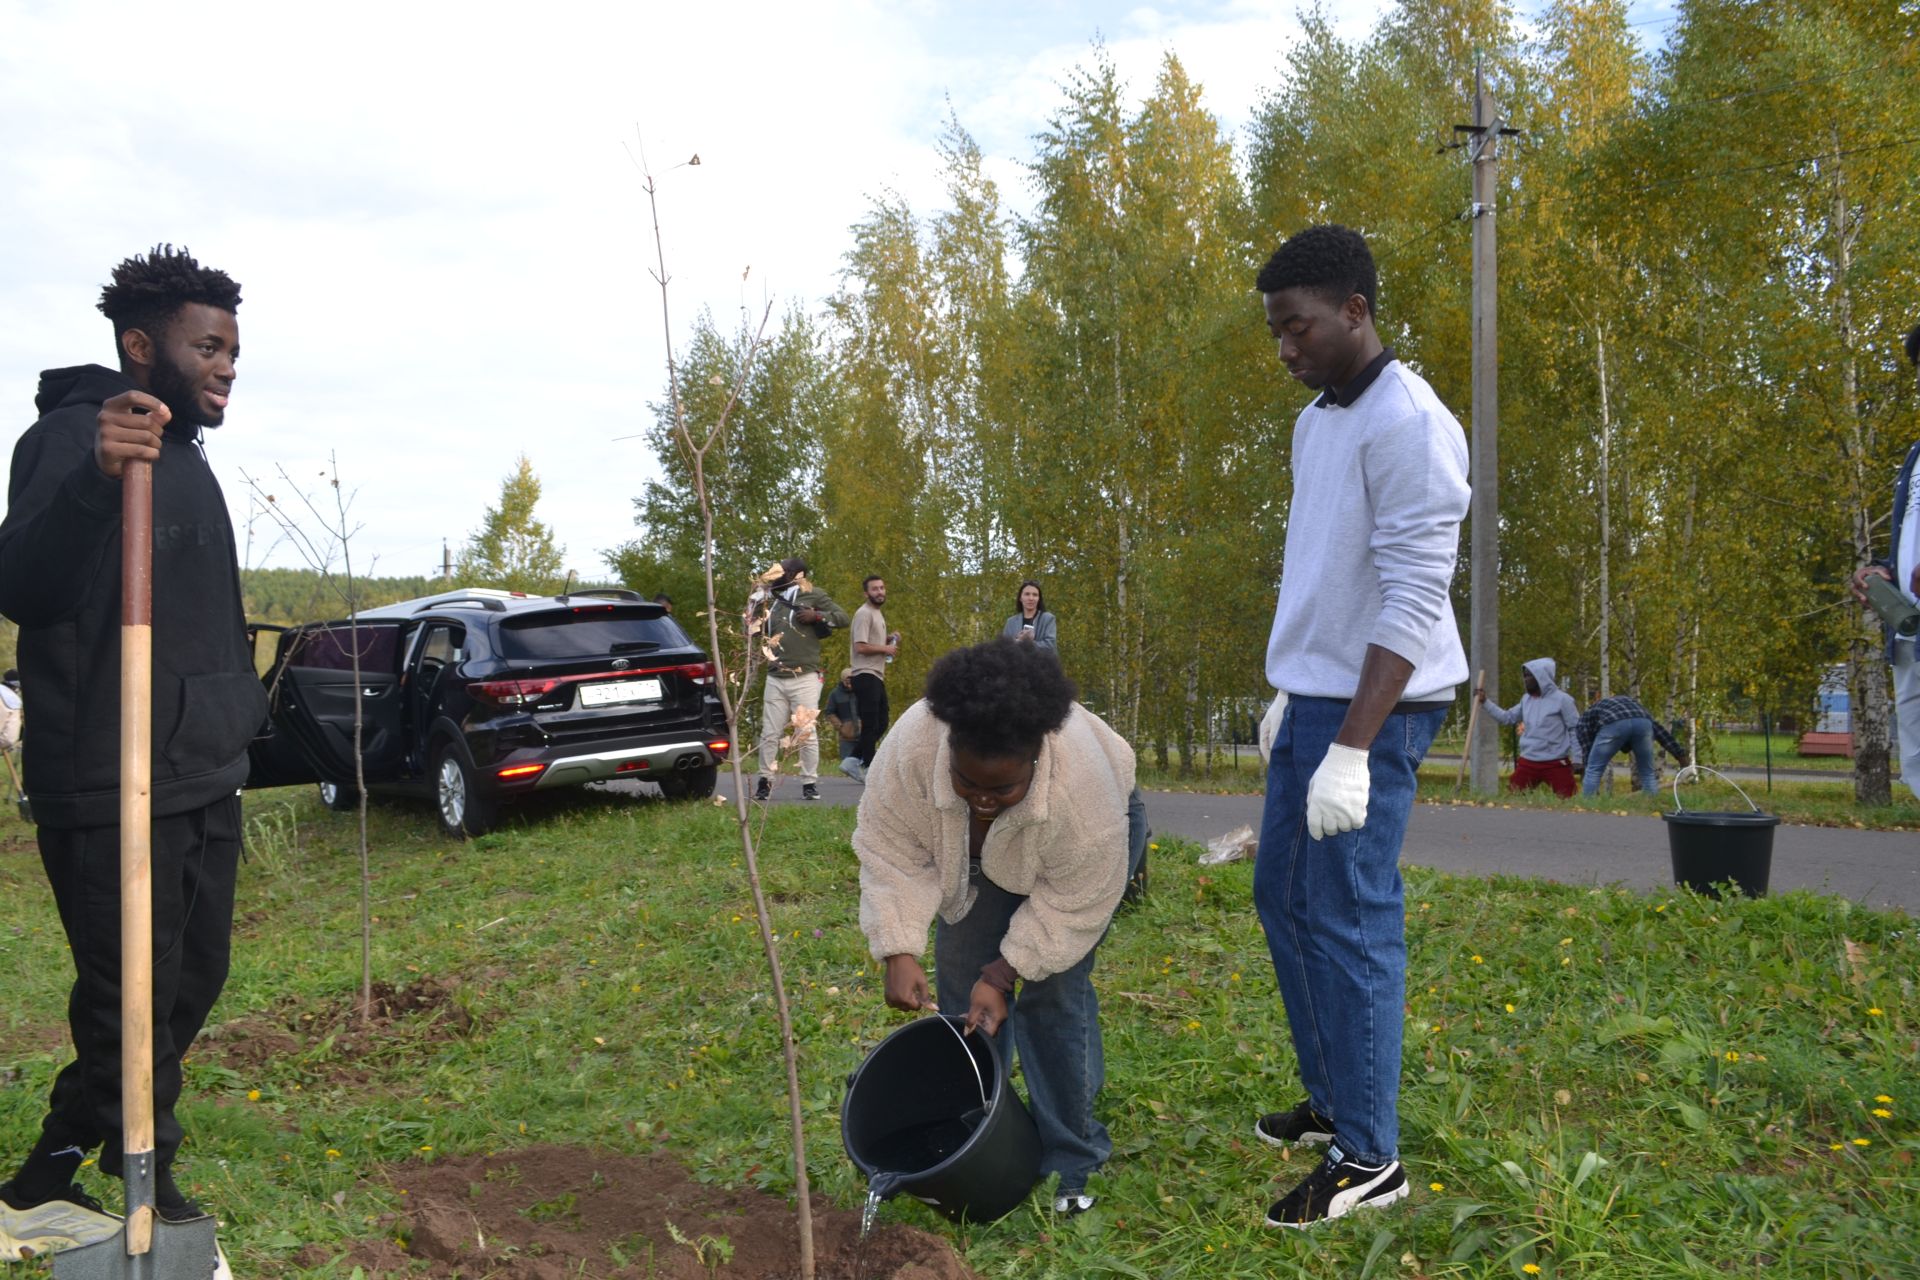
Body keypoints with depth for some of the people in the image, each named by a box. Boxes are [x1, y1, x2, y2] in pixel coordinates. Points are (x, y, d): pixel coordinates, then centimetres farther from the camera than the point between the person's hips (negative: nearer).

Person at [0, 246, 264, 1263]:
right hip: (115, 791, -9)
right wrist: (93, 480, -42)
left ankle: (139, 1178, 30)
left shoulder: (186, 453, 16)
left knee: (191, 985, 15)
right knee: (130, 1006, -3)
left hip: (204, 779, 9)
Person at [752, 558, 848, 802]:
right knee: (770, 733, 3)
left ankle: (810, 783, 6)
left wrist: (816, 615, -14)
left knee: (806, 733, -2)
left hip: (804, 678, -5)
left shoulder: (813, 596, 3)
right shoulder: (774, 601, 19)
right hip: (775, 679, 5)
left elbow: (842, 617, -1)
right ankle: (765, 781, 11)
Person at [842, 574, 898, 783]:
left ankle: (853, 761, 13)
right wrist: (886, 648, -11)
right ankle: (870, 770, -2)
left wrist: (889, 638, 10)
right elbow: (861, 646, -20)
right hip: (865, 676, -10)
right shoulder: (864, 614, -11)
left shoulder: (878, 614, 20)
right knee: (870, 725, -7)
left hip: (877, 676, 10)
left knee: (880, 724, 11)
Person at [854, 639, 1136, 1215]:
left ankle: (1072, 1163, 2)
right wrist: (899, 952, -33)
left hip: (1069, 855, -3)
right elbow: (890, 851, -25)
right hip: (975, 856, 3)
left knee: (1054, 992, -11)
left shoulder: (1081, 779, -43)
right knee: (959, 979, 1)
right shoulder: (911, 747, -38)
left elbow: (1075, 900, -29)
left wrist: (1006, 972, -29)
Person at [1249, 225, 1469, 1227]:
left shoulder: (1409, 426, -16)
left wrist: (1352, 749, -25)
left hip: (1371, 713, -10)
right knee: (1282, 895, 16)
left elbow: (1413, 602, -22)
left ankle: (1369, 1156, 8)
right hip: (1312, 701, 10)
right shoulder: (1314, 422, 13)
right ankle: (1332, 1099, 30)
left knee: (1348, 921, -5)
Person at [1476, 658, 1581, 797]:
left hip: (1556, 764, -6)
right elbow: (1507, 717, 17)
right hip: (1528, 762, 6)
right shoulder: (1526, 699, 12)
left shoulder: (1562, 699, -8)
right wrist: (1485, 702, 9)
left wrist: (1577, 760, -10)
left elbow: (1575, 730, -7)